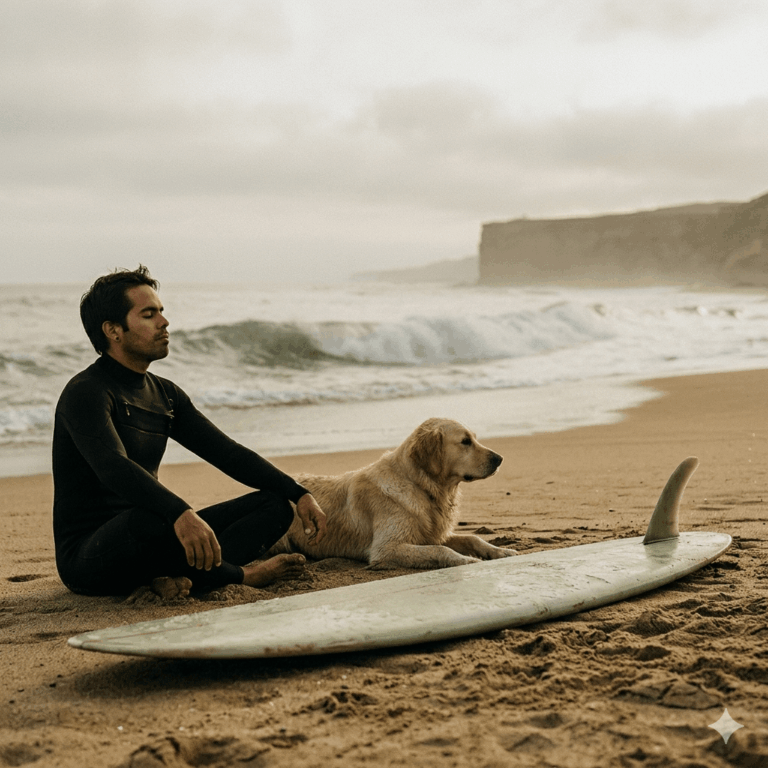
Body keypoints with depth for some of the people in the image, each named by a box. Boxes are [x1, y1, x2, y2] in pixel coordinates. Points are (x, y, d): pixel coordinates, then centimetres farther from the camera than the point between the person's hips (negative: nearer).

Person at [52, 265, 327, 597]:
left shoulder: (165, 395, 13)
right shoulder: (86, 393, -14)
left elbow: (226, 452, 12)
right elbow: (115, 468, -32)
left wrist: (299, 493, 0)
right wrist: (180, 514, -49)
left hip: (146, 537, 9)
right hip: (88, 558, -8)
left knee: (275, 503, 0)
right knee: (151, 518, -42)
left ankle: (180, 575, -25)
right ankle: (238, 576, -12)